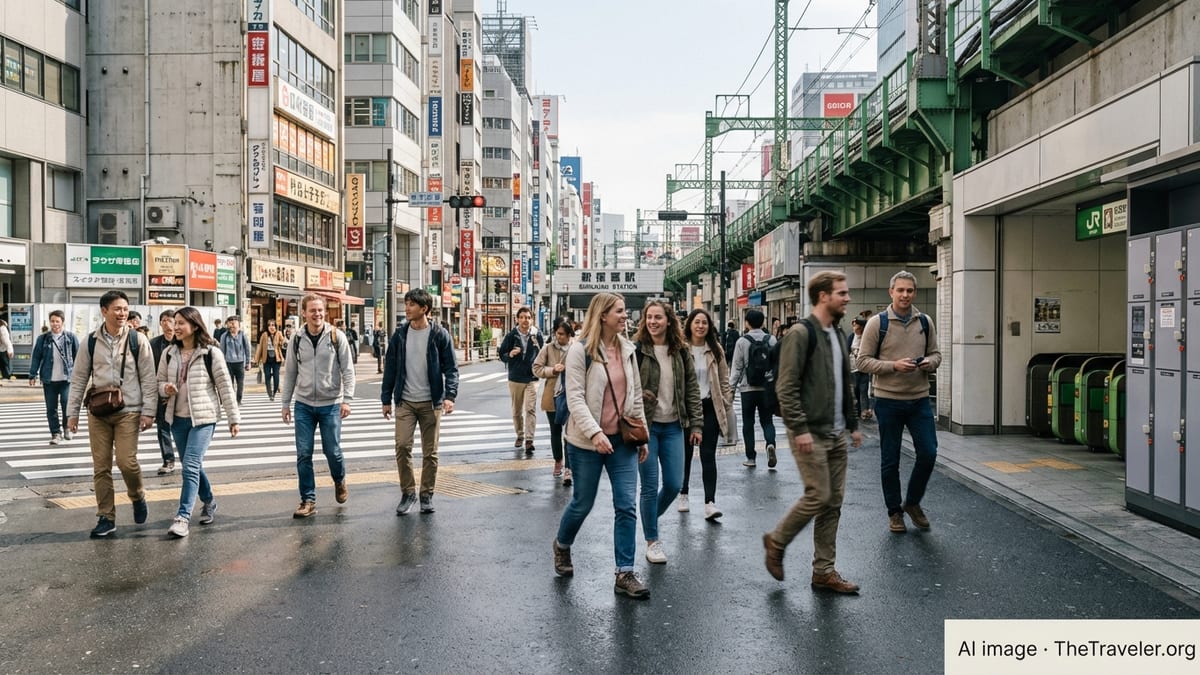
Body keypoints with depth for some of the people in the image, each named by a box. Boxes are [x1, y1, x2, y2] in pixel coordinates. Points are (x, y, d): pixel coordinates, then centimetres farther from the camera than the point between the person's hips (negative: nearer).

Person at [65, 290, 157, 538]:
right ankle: (106, 517, 14)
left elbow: (148, 378, -3)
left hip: (129, 411, -3)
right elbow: (79, 378, 8)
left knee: (126, 461, -11)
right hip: (98, 412, 3)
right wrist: (72, 412, 6)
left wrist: (148, 411, -7)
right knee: (101, 467, 4)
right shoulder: (91, 341, 3)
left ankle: (138, 497, 19)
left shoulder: (138, 340, -3)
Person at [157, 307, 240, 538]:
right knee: (192, 466, 16)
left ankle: (183, 517, -13)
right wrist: (165, 388, -11)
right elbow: (160, 381, 15)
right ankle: (209, 502, 37)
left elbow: (225, 386, -6)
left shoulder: (211, 352, -9)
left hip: (203, 417, -6)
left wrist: (234, 418, -6)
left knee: (191, 466, -14)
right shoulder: (169, 353, 6)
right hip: (177, 417, 6)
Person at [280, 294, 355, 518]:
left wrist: (346, 399, -13)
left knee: (332, 451, 3)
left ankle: (340, 482, 34)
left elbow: (348, 370, -5)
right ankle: (308, 500, 11)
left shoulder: (336, 337, -5)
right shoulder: (297, 339, 2)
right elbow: (290, 373, 9)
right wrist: (286, 403, 8)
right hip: (304, 405, 2)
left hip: (331, 404, -2)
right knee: (303, 454, 1)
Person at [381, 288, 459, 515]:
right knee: (402, 446, -8)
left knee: (430, 452, 5)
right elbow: (390, 368, 8)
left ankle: (427, 495, 19)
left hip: (431, 403, -2)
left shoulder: (439, 335, -4)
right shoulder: (400, 334, 4)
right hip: (405, 401, 2)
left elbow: (451, 368, -5)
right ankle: (407, 492, 8)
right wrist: (386, 399, 5)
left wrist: (450, 396, -18)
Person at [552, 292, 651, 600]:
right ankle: (562, 545, 40)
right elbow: (575, 398, -16)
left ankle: (625, 574, 5)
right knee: (583, 503, 10)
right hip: (587, 440, -4)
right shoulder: (580, 350, -11)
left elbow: (636, 395, 12)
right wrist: (595, 433, -26)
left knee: (627, 505, -2)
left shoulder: (627, 349, 6)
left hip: (622, 439, 5)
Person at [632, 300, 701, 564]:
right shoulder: (636, 349, -8)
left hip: (673, 426, 4)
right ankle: (652, 540, 17)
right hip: (645, 425, -3)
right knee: (650, 485, 1)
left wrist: (696, 424, 3)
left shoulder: (681, 351, 3)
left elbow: (692, 389, 6)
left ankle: (651, 518, 35)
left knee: (674, 484, 5)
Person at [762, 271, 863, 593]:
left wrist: (852, 424, 18)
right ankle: (776, 542, 14)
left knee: (834, 503, 8)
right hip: (810, 434, -8)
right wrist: (800, 428, -21)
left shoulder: (838, 334, 15)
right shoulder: (801, 333, -12)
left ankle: (824, 572, 16)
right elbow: (786, 386, -17)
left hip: (836, 435, 8)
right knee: (818, 496, -9)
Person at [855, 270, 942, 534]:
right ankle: (894, 512, 22)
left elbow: (936, 354, 15)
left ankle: (913, 503, 23)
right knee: (890, 460, 6)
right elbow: (863, 361, -7)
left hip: (920, 399, 3)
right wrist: (894, 366, -20)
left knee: (928, 453, 0)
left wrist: (929, 362, -8)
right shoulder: (877, 323, -5)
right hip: (888, 400, -3)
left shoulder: (925, 322, 7)